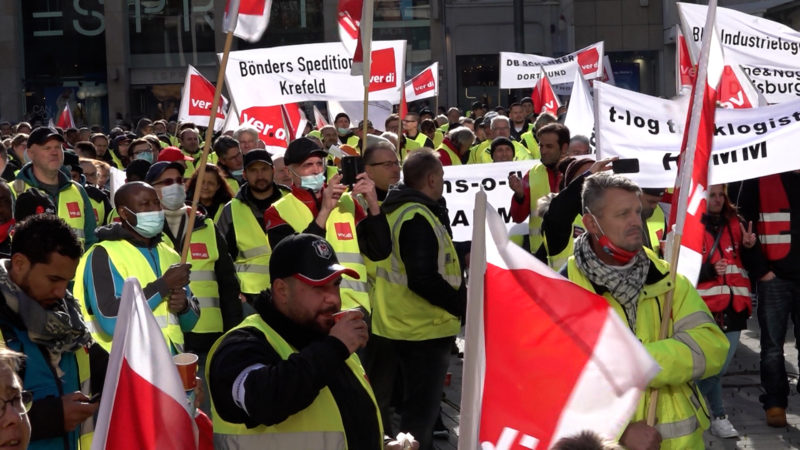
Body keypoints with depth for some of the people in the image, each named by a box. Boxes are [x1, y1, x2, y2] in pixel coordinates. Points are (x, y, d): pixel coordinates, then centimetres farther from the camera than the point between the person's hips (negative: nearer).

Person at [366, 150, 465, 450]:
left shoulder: (394, 209, 10)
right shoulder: (419, 217, -20)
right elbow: (424, 281, -26)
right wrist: (466, 305, -19)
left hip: (392, 325, 10)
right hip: (422, 329, -10)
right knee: (421, 413, -2)